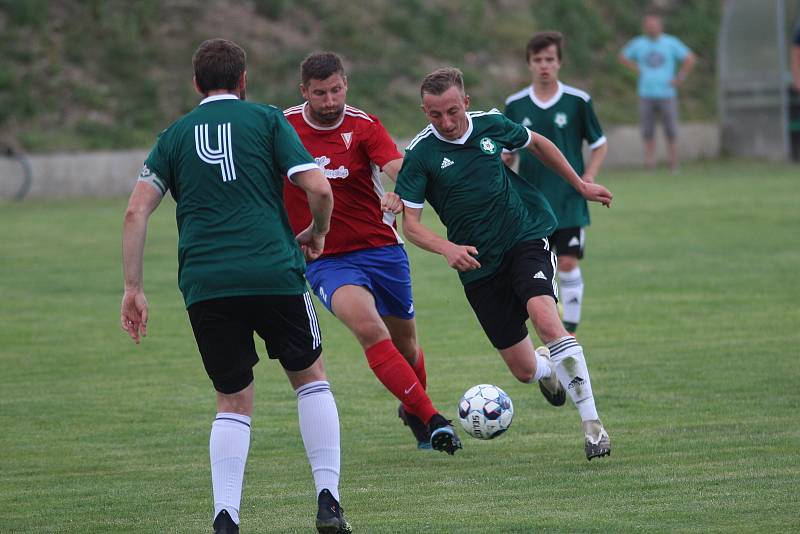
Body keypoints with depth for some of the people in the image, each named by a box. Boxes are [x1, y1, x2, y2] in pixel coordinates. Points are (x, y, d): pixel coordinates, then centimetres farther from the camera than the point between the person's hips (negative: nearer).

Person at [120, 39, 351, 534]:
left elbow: (137, 212, 5)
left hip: (204, 285, 2)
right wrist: (318, 233, 18)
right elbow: (319, 188, -2)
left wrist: (133, 288, 6)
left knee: (233, 401, 14)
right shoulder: (266, 119, 8)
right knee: (311, 378, 18)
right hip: (274, 272, -2)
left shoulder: (174, 135, 15)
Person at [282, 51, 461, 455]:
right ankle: (432, 420, -24)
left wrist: (398, 196, -46)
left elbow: (401, 170, -24)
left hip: (381, 248, 1)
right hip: (326, 259, -1)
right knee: (369, 328, -27)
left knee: (405, 343, 14)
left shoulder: (364, 127, -8)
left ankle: (412, 411, 45)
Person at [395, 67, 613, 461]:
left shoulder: (490, 125, -3)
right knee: (523, 370, 1)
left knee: (544, 316, -29)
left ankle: (592, 423, -27)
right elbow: (410, 222, -11)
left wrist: (580, 185, 24)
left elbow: (536, 144, 18)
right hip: (478, 263, 0)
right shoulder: (420, 155, -11)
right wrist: (448, 248, -29)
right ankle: (550, 370, 42)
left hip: (526, 239, 0)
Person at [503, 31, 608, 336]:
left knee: (568, 263, -9)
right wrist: (504, 160, -11)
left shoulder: (578, 101, -2)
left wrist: (589, 176, -8)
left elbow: (600, 145, 8)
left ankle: (570, 332, 2)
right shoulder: (515, 105, 4)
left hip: (569, 201, -2)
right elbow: (509, 152, 12)